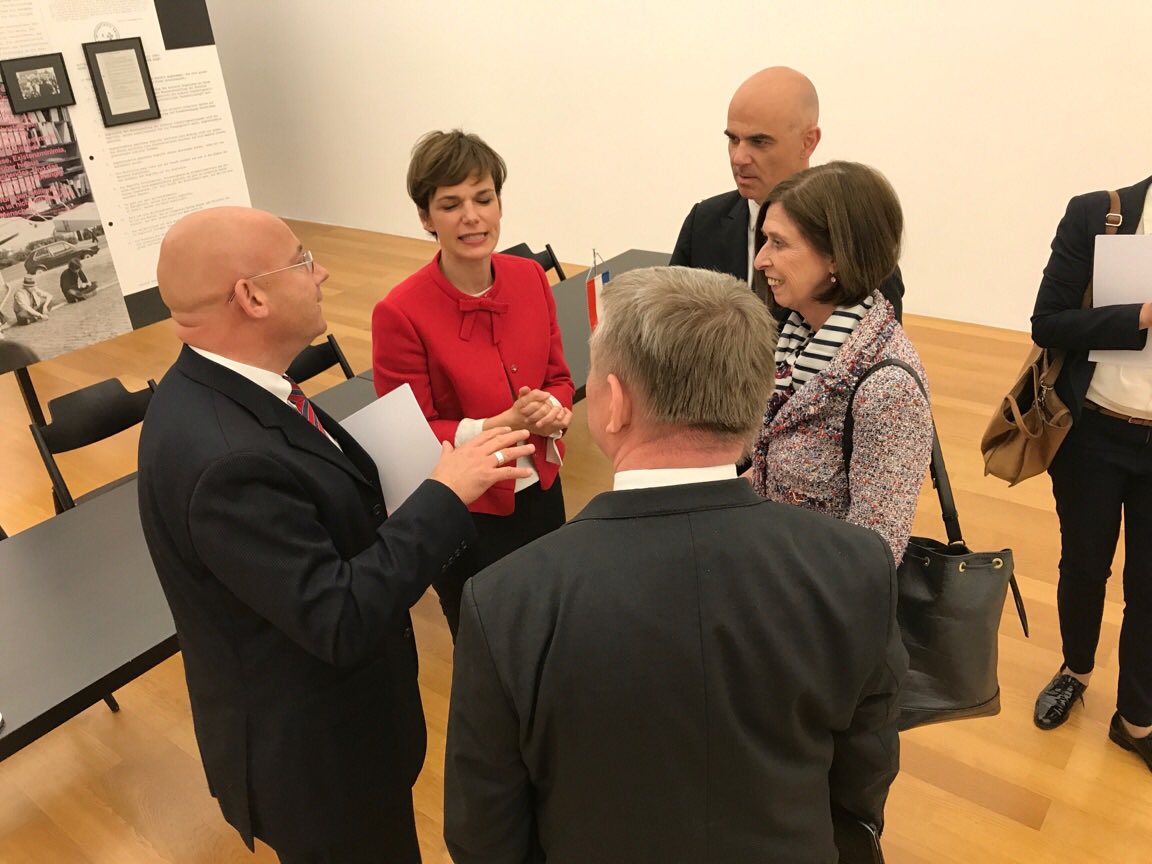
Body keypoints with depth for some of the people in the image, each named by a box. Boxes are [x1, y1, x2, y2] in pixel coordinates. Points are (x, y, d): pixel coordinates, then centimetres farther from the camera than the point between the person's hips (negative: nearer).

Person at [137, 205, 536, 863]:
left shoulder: (217, 388, -4)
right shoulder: (223, 458, -35)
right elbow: (340, 622, -32)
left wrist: (395, 513, -7)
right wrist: (444, 496, -28)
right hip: (314, 756, -8)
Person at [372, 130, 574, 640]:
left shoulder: (531, 278, -6)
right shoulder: (400, 312, -20)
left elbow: (558, 376, 4)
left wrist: (553, 412, -19)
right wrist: (504, 425, -28)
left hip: (541, 494, 5)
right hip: (464, 515, -4)